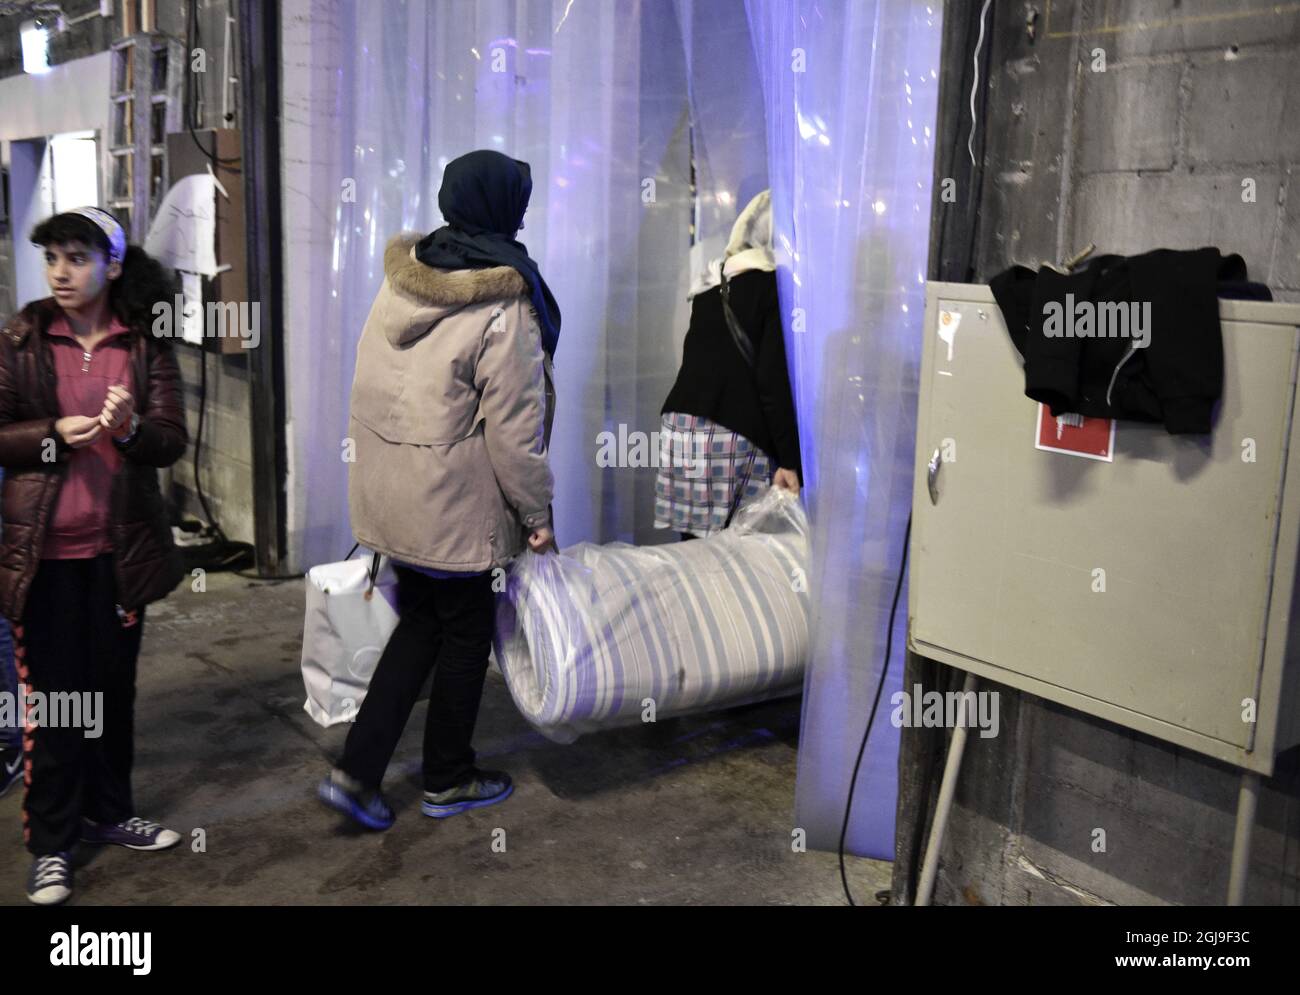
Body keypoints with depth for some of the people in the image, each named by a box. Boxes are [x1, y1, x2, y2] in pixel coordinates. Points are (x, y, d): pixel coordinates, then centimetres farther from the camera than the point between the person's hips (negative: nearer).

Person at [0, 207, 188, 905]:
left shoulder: (145, 345, 1)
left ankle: (108, 812, 31)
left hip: (121, 548, 2)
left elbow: (172, 441, -4)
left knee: (113, 687, 14)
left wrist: (130, 429, -25)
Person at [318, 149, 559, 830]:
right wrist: (536, 512, -5)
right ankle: (448, 780, 29)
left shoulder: (400, 283, 4)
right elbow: (514, 429, -17)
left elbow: (372, 390, 11)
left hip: (383, 490, 7)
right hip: (453, 504, -7)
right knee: (465, 632, 13)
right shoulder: (504, 309, -18)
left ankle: (357, 770, 17)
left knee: (421, 620, 21)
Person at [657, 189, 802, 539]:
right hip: (735, 436, -7)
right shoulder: (774, 286, -5)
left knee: (694, 543, 7)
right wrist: (790, 461, -9)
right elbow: (776, 379, -11)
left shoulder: (713, 283, 17)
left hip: (680, 428, 7)